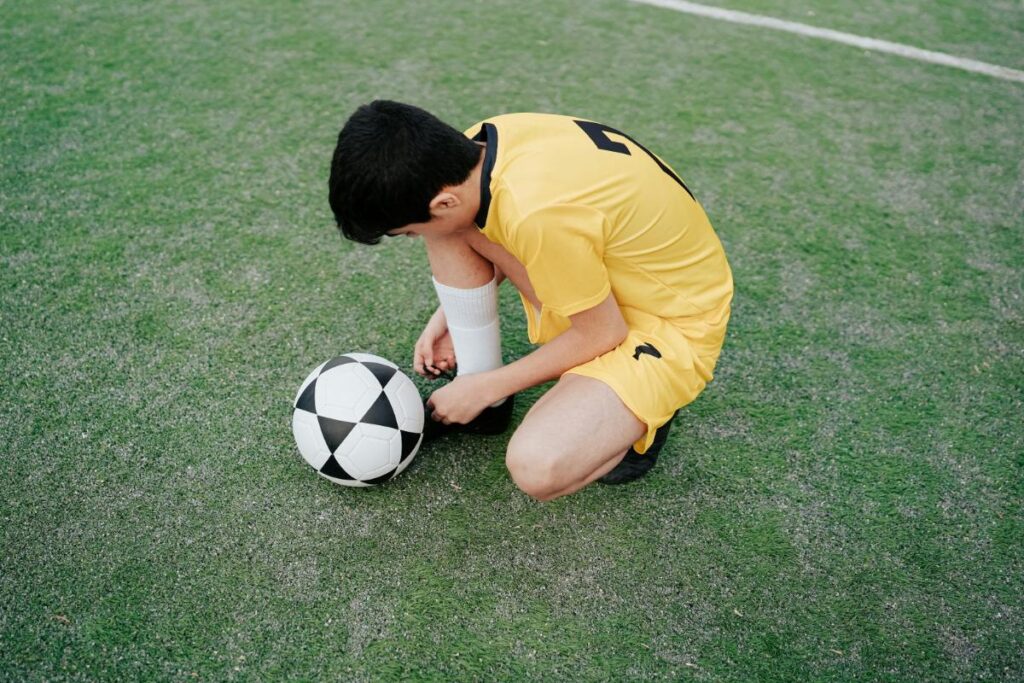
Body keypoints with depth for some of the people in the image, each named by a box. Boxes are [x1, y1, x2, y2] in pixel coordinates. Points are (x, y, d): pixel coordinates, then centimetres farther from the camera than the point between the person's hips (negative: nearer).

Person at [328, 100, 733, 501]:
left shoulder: (538, 215, -36)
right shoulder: (478, 145, -12)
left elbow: (603, 334, -21)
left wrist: (488, 387, -10)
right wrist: (449, 317, 7)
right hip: (610, 273, 8)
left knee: (536, 467, -29)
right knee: (445, 231, -3)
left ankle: (638, 415, 2)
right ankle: (480, 403, 10)